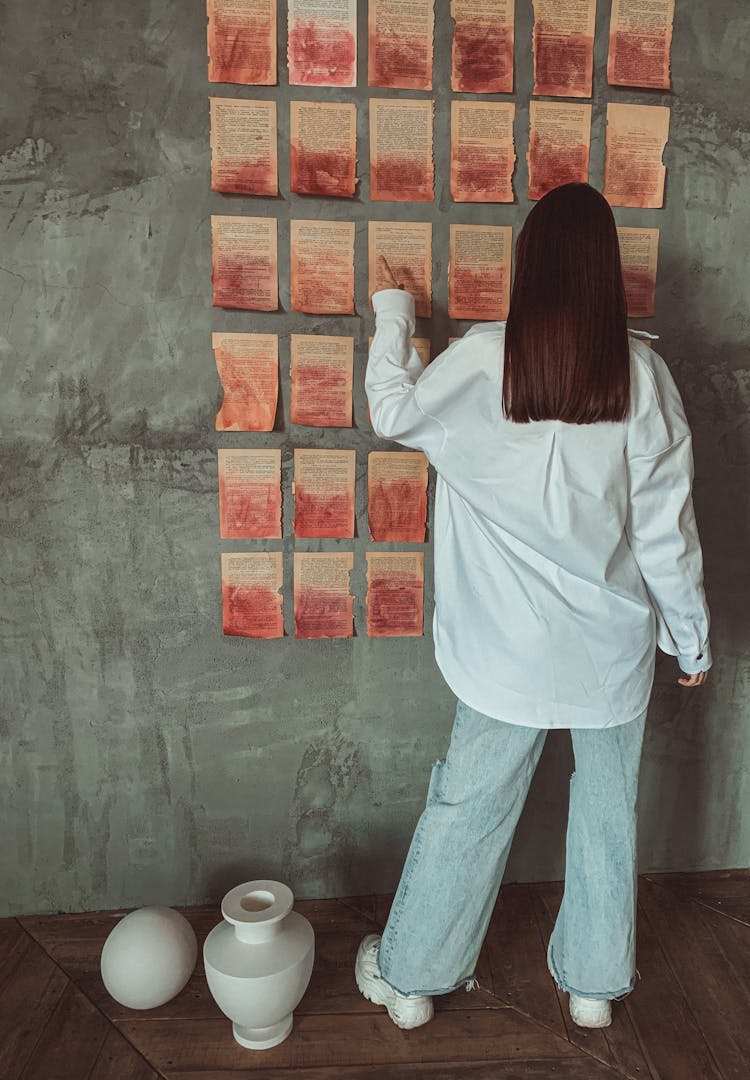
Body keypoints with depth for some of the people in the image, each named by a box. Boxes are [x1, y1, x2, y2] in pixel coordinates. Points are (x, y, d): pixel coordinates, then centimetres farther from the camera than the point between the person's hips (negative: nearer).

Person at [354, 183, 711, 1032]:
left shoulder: (482, 359, -11)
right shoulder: (642, 371, -9)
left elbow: (392, 413, 7)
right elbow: (666, 525, -6)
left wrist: (393, 314, 22)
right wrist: (691, 635, 7)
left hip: (511, 642, -1)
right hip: (614, 642, 1)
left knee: (466, 808, 14)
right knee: (608, 812, 21)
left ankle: (409, 976, 34)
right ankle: (594, 981, 41)